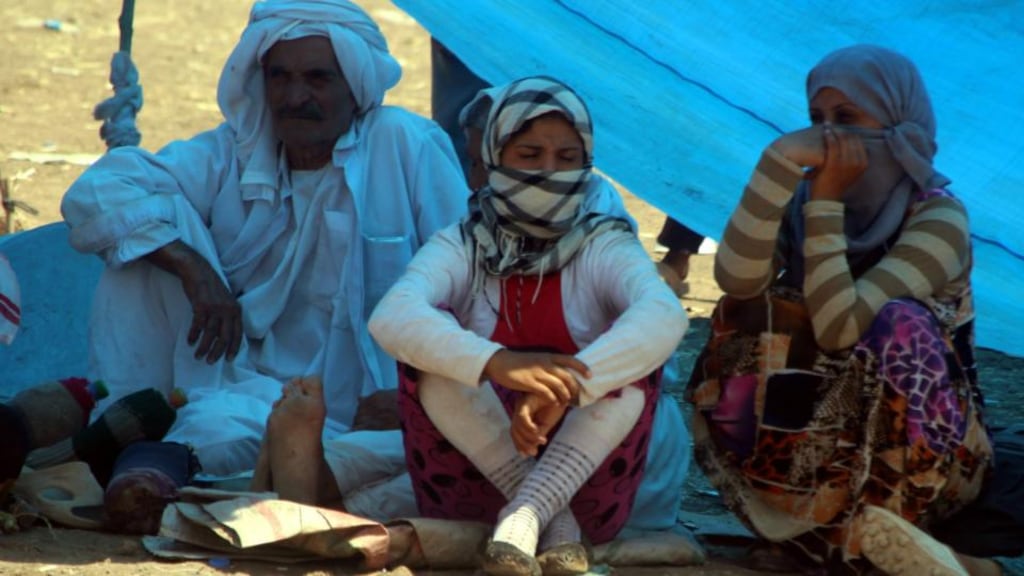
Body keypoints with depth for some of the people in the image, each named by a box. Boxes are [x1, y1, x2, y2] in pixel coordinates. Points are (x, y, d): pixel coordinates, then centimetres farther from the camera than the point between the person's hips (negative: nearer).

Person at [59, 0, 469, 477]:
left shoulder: (410, 146, -4)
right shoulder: (233, 153, 6)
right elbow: (97, 193, -5)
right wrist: (193, 270, -19)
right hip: (252, 379, 5)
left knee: (214, 432, -38)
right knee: (156, 236, -10)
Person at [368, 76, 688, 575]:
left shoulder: (605, 249, 0)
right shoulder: (461, 248, 1)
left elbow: (665, 317, -25)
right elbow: (391, 318, -23)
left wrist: (566, 386, -41)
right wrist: (498, 364, -41)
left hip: (582, 474, 0)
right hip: (474, 477, 1)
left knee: (636, 349, -22)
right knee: (430, 341, -21)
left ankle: (526, 515, -33)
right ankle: (554, 519, -26)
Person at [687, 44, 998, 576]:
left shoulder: (937, 217, -14)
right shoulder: (803, 202, -1)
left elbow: (841, 326, -29)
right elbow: (736, 280, -22)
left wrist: (826, 201, -22)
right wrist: (778, 162, -28)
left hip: (931, 454, -5)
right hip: (829, 438, 5)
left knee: (899, 324, -29)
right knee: (747, 320, -18)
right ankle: (860, 529, -29)